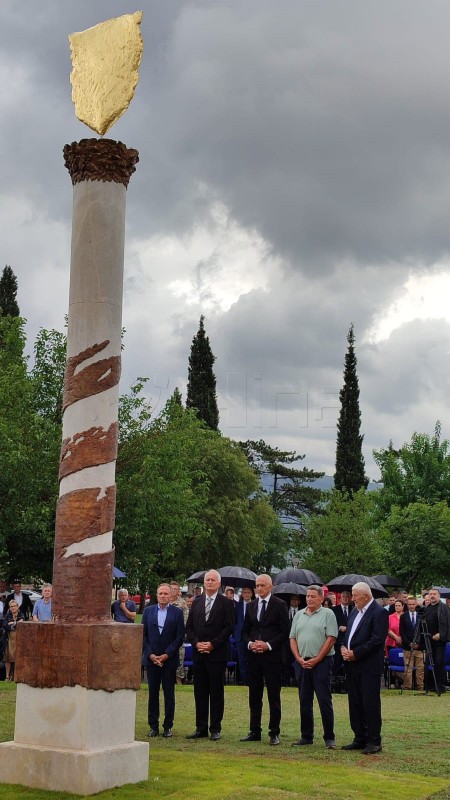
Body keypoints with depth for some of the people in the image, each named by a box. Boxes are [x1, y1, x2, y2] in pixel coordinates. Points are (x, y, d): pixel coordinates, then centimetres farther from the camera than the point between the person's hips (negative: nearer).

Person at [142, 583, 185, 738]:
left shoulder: (177, 613, 1)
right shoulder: (148, 611, 8)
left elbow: (180, 637, -3)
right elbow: (143, 635, 6)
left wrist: (166, 655, -10)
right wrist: (150, 654, -6)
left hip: (169, 659, -2)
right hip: (151, 659, 2)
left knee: (169, 693, 2)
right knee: (152, 693, 5)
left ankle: (168, 726, 9)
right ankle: (153, 726, 12)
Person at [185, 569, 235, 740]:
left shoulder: (226, 603, -1)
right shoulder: (196, 602, 13)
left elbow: (229, 627, -7)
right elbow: (189, 626, 11)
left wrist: (212, 644, -12)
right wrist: (196, 643, -5)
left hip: (217, 654, -4)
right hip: (198, 654, 4)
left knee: (216, 693, 1)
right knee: (200, 692, 8)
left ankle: (215, 729, 6)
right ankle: (201, 728, 14)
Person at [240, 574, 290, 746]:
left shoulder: (280, 605, -3)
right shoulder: (251, 606, 12)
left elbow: (285, 632, -6)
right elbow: (245, 630, 15)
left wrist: (268, 645, -14)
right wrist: (250, 643, -5)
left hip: (272, 656, -5)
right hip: (253, 655, 5)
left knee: (274, 697, 0)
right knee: (254, 696, 9)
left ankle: (274, 733, 7)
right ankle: (254, 732, 16)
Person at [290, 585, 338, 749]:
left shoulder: (327, 614, -2)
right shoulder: (299, 615, 14)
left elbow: (331, 638, -10)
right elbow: (292, 638, 12)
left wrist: (316, 660, -13)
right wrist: (299, 658, -3)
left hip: (322, 662, -5)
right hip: (303, 662, 5)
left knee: (324, 700, -5)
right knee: (304, 701, 9)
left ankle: (329, 738, 1)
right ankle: (306, 736, 18)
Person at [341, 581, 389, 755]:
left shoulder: (378, 613, -11)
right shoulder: (355, 611, 15)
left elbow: (377, 640, -18)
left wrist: (355, 653, -17)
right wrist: (344, 647, -1)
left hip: (369, 666, -8)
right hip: (353, 665, 8)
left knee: (370, 704, -4)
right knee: (355, 704, 11)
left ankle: (374, 742, 4)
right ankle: (360, 739, 20)